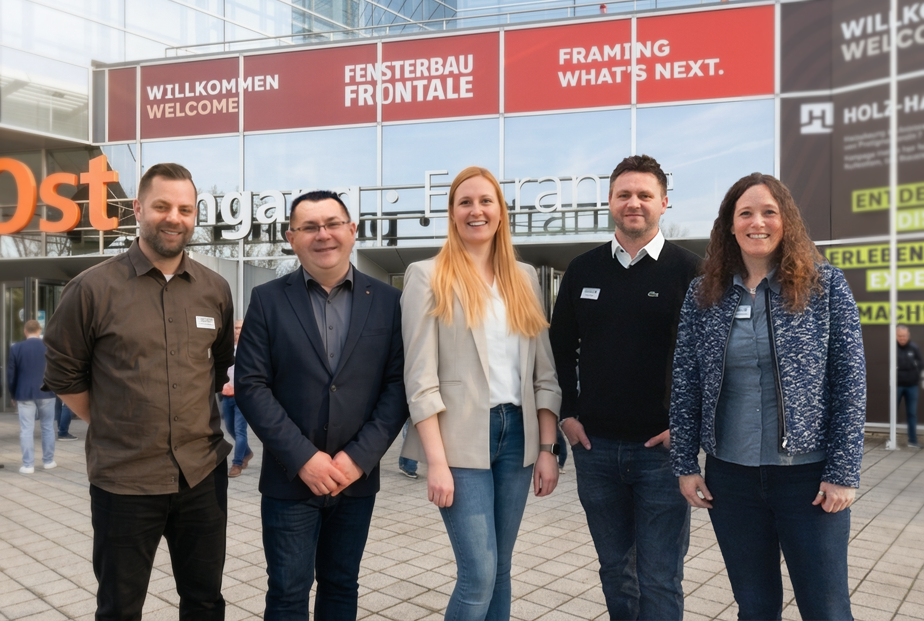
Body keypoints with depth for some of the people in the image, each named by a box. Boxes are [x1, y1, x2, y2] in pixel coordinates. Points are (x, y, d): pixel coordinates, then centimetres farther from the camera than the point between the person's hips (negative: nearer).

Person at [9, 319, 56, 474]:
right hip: (46, 393, 1)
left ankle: (28, 465, 2)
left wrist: (13, 395, 12)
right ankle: (48, 461, 17)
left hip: (25, 393, -1)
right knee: (48, 427, 11)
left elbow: (11, 374, 1)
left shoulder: (16, 348, -2)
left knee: (26, 430, 2)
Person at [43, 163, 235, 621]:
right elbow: (64, 376, 2)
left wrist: (194, 423, 10)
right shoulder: (93, 289, -7)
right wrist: (113, 427, 4)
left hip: (204, 475, 3)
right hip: (123, 480, -3)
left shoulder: (215, 290, 3)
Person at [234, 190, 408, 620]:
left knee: (342, 586, 16)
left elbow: (398, 384, -3)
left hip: (356, 476, 2)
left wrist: (359, 457, -12)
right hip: (290, 477, -1)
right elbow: (250, 386, -7)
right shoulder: (268, 300, -2)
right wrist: (303, 458, -14)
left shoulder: (388, 301, 0)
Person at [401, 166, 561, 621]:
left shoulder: (524, 278, 11)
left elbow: (544, 371, 10)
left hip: (517, 434, 5)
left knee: (499, 569, 12)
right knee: (478, 575, -5)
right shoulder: (427, 276, -3)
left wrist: (547, 448, 4)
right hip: (461, 439, -4)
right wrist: (437, 461, -13)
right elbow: (420, 379, -8)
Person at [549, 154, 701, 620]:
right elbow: (560, 349, 13)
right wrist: (568, 415, 5)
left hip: (661, 447, -3)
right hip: (594, 446, 4)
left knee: (659, 579, 2)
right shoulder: (583, 270, 7)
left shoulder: (688, 271, -4)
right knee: (614, 569, 17)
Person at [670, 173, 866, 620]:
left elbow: (850, 381, -5)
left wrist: (843, 473, -8)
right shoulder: (703, 294, 2)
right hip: (730, 476, 2)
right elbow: (685, 384, 4)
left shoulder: (825, 286, -3)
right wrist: (686, 464, 1)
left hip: (810, 476, -2)